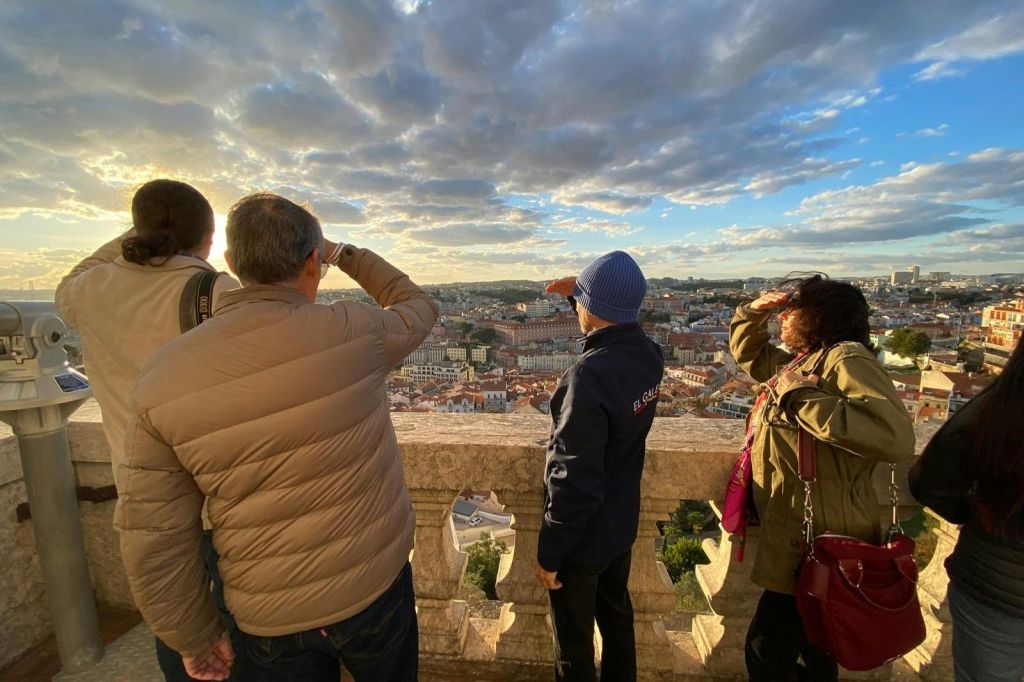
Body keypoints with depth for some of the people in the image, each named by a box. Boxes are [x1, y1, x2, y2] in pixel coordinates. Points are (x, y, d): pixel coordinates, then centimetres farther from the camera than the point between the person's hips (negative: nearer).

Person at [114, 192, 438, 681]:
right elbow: (418, 310, 3)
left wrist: (196, 638, 7)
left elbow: (152, 544, -9)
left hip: (270, 621, 2)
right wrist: (344, 253, 13)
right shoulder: (352, 332, -21)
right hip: (376, 585, -1)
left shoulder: (164, 378, -14)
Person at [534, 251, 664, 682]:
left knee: (575, 645, 19)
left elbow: (574, 482, -29)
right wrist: (578, 295, 9)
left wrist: (549, 553, -15)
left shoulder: (588, 377, -33)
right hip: (622, 524, 7)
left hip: (583, 538, -7)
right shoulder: (649, 356, -10)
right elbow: (615, 329, 17)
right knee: (617, 618, 30)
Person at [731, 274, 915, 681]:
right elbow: (747, 353, 25)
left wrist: (801, 394, -30)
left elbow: (897, 436, -34)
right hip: (800, 539, 9)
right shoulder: (800, 362, 8)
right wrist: (754, 312, 9)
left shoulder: (846, 357, -19)